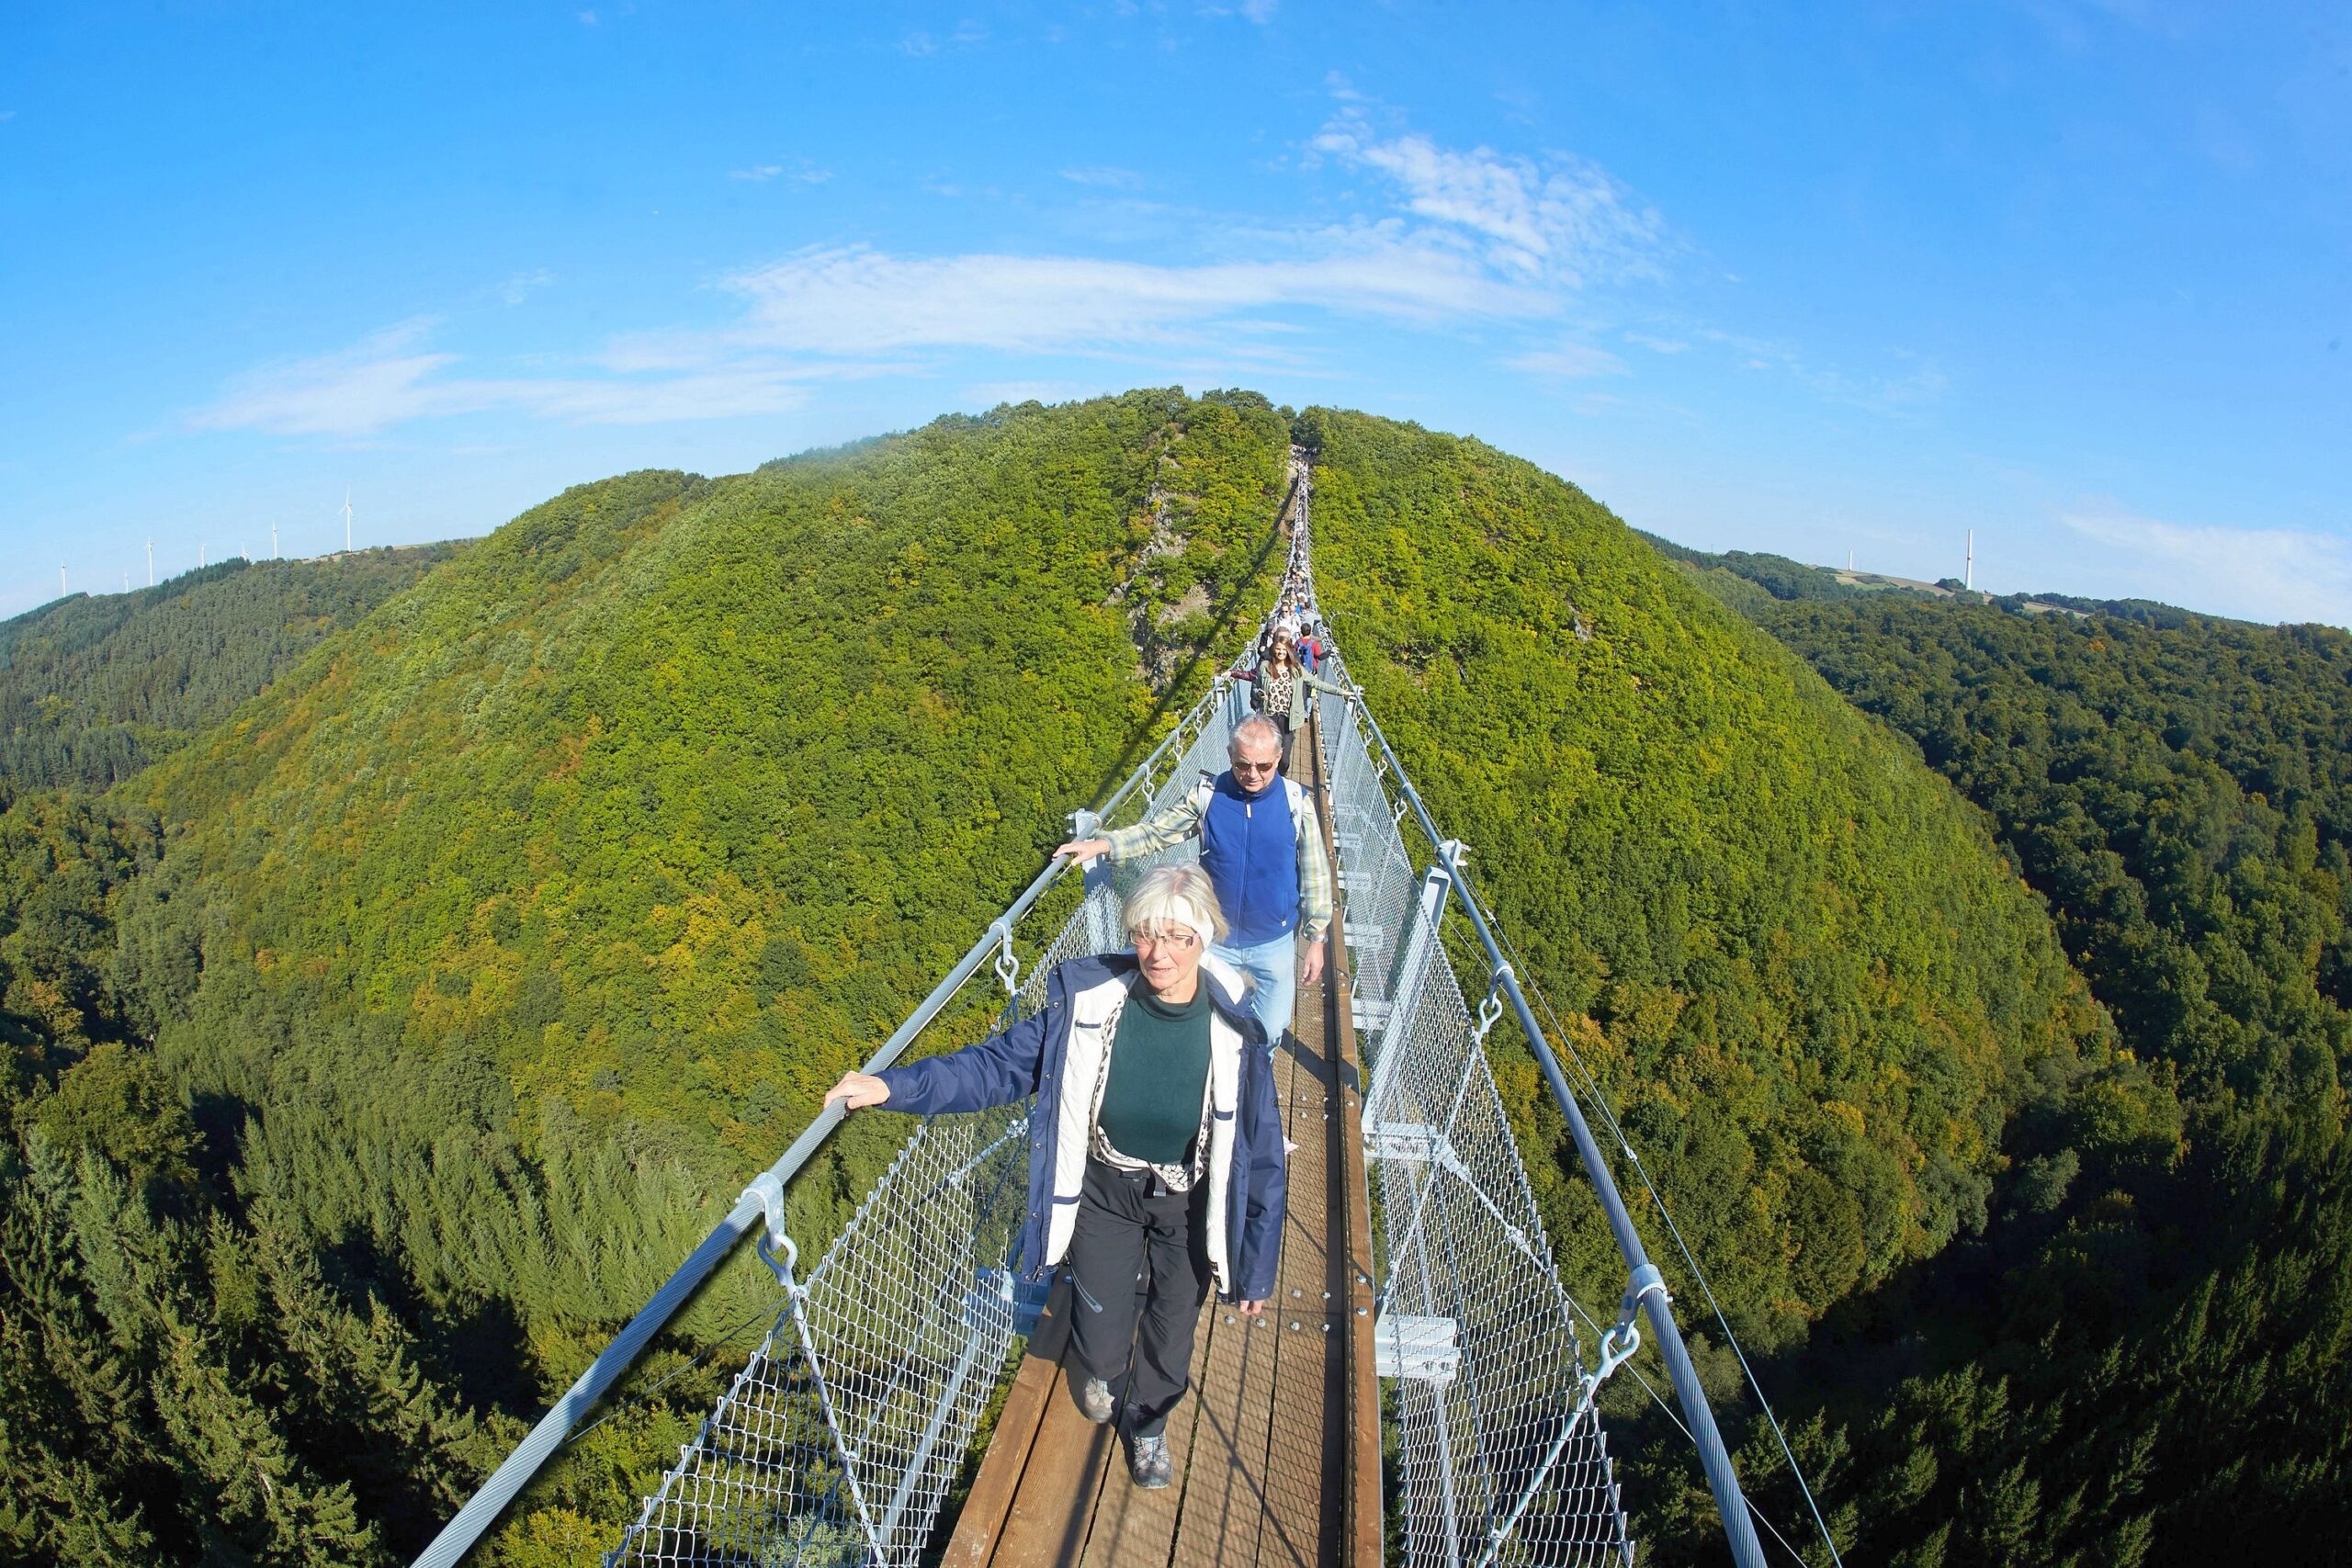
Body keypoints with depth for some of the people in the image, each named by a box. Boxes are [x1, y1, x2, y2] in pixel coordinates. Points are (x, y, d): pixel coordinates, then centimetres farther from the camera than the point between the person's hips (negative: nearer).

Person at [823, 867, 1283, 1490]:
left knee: (1172, 1328, 22)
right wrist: (895, 1086, -22)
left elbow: (1262, 1158, -15)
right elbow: (1003, 1063, -13)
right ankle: (1104, 1369, 58)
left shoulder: (1234, 1032, -26)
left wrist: (1256, 1270, -7)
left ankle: (1147, 1421, 58)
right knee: (1099, 1338, 17)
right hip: (1104, 1188, 1)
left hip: (1190, 1206, -1)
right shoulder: (1089, 1000, -23)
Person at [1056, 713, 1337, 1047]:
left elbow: (1314, 873, -5)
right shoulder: (1207, 795, -11)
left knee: (1270, 1032, 13)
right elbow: (1157, 831, -6)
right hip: (1216, 940, 1)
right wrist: (1100, 845, -21)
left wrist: (1316, 938, -1)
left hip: (1274, 944, -1)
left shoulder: (1296, 802, -12)